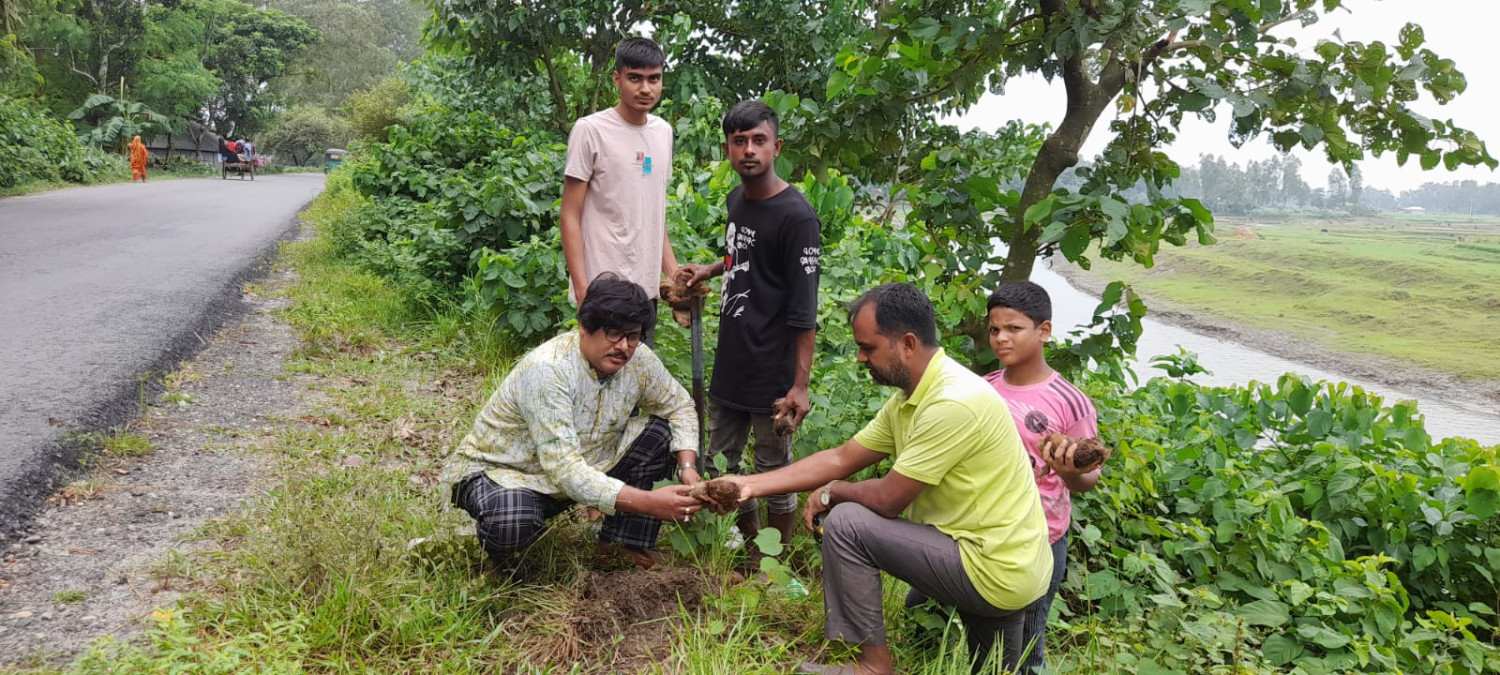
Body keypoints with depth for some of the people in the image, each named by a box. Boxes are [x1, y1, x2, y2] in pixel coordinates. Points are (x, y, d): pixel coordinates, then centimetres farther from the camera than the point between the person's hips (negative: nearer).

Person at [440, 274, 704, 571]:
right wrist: (648, 502, -45)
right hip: (500, 471, -6)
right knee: (512, 524, -39)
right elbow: (563, 470, -38)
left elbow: (680, 405, 5)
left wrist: (687, 467, -13)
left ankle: (626, 542, 1)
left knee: (659, 431, -8)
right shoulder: (547, 370, -33)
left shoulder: (638, 359, -13)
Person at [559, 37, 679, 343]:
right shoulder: (590, 130, -7)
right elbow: (570, 217, -7)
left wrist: (673, 273, 13)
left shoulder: (663, 131, 12)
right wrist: (582, 288, -14)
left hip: (647, 287, 6)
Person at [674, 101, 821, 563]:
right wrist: (708, 271, 12)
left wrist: (800, 385, -20)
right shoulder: (736, 199, 7)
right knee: (720, 464, 17)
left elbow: (804, 312, -18)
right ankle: (749, 540, 38)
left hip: (772, 374, -8)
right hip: (730, 365, 8)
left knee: (775, 471, 7)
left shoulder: (796, 216, -17)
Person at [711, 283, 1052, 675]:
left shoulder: (953, 404, -25)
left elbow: (888, 499, -21)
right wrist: (752, 485, 4)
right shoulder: (910, 398, 5)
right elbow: (841, 459, 9)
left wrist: (831, 493, -2)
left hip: (993, 573, -10)